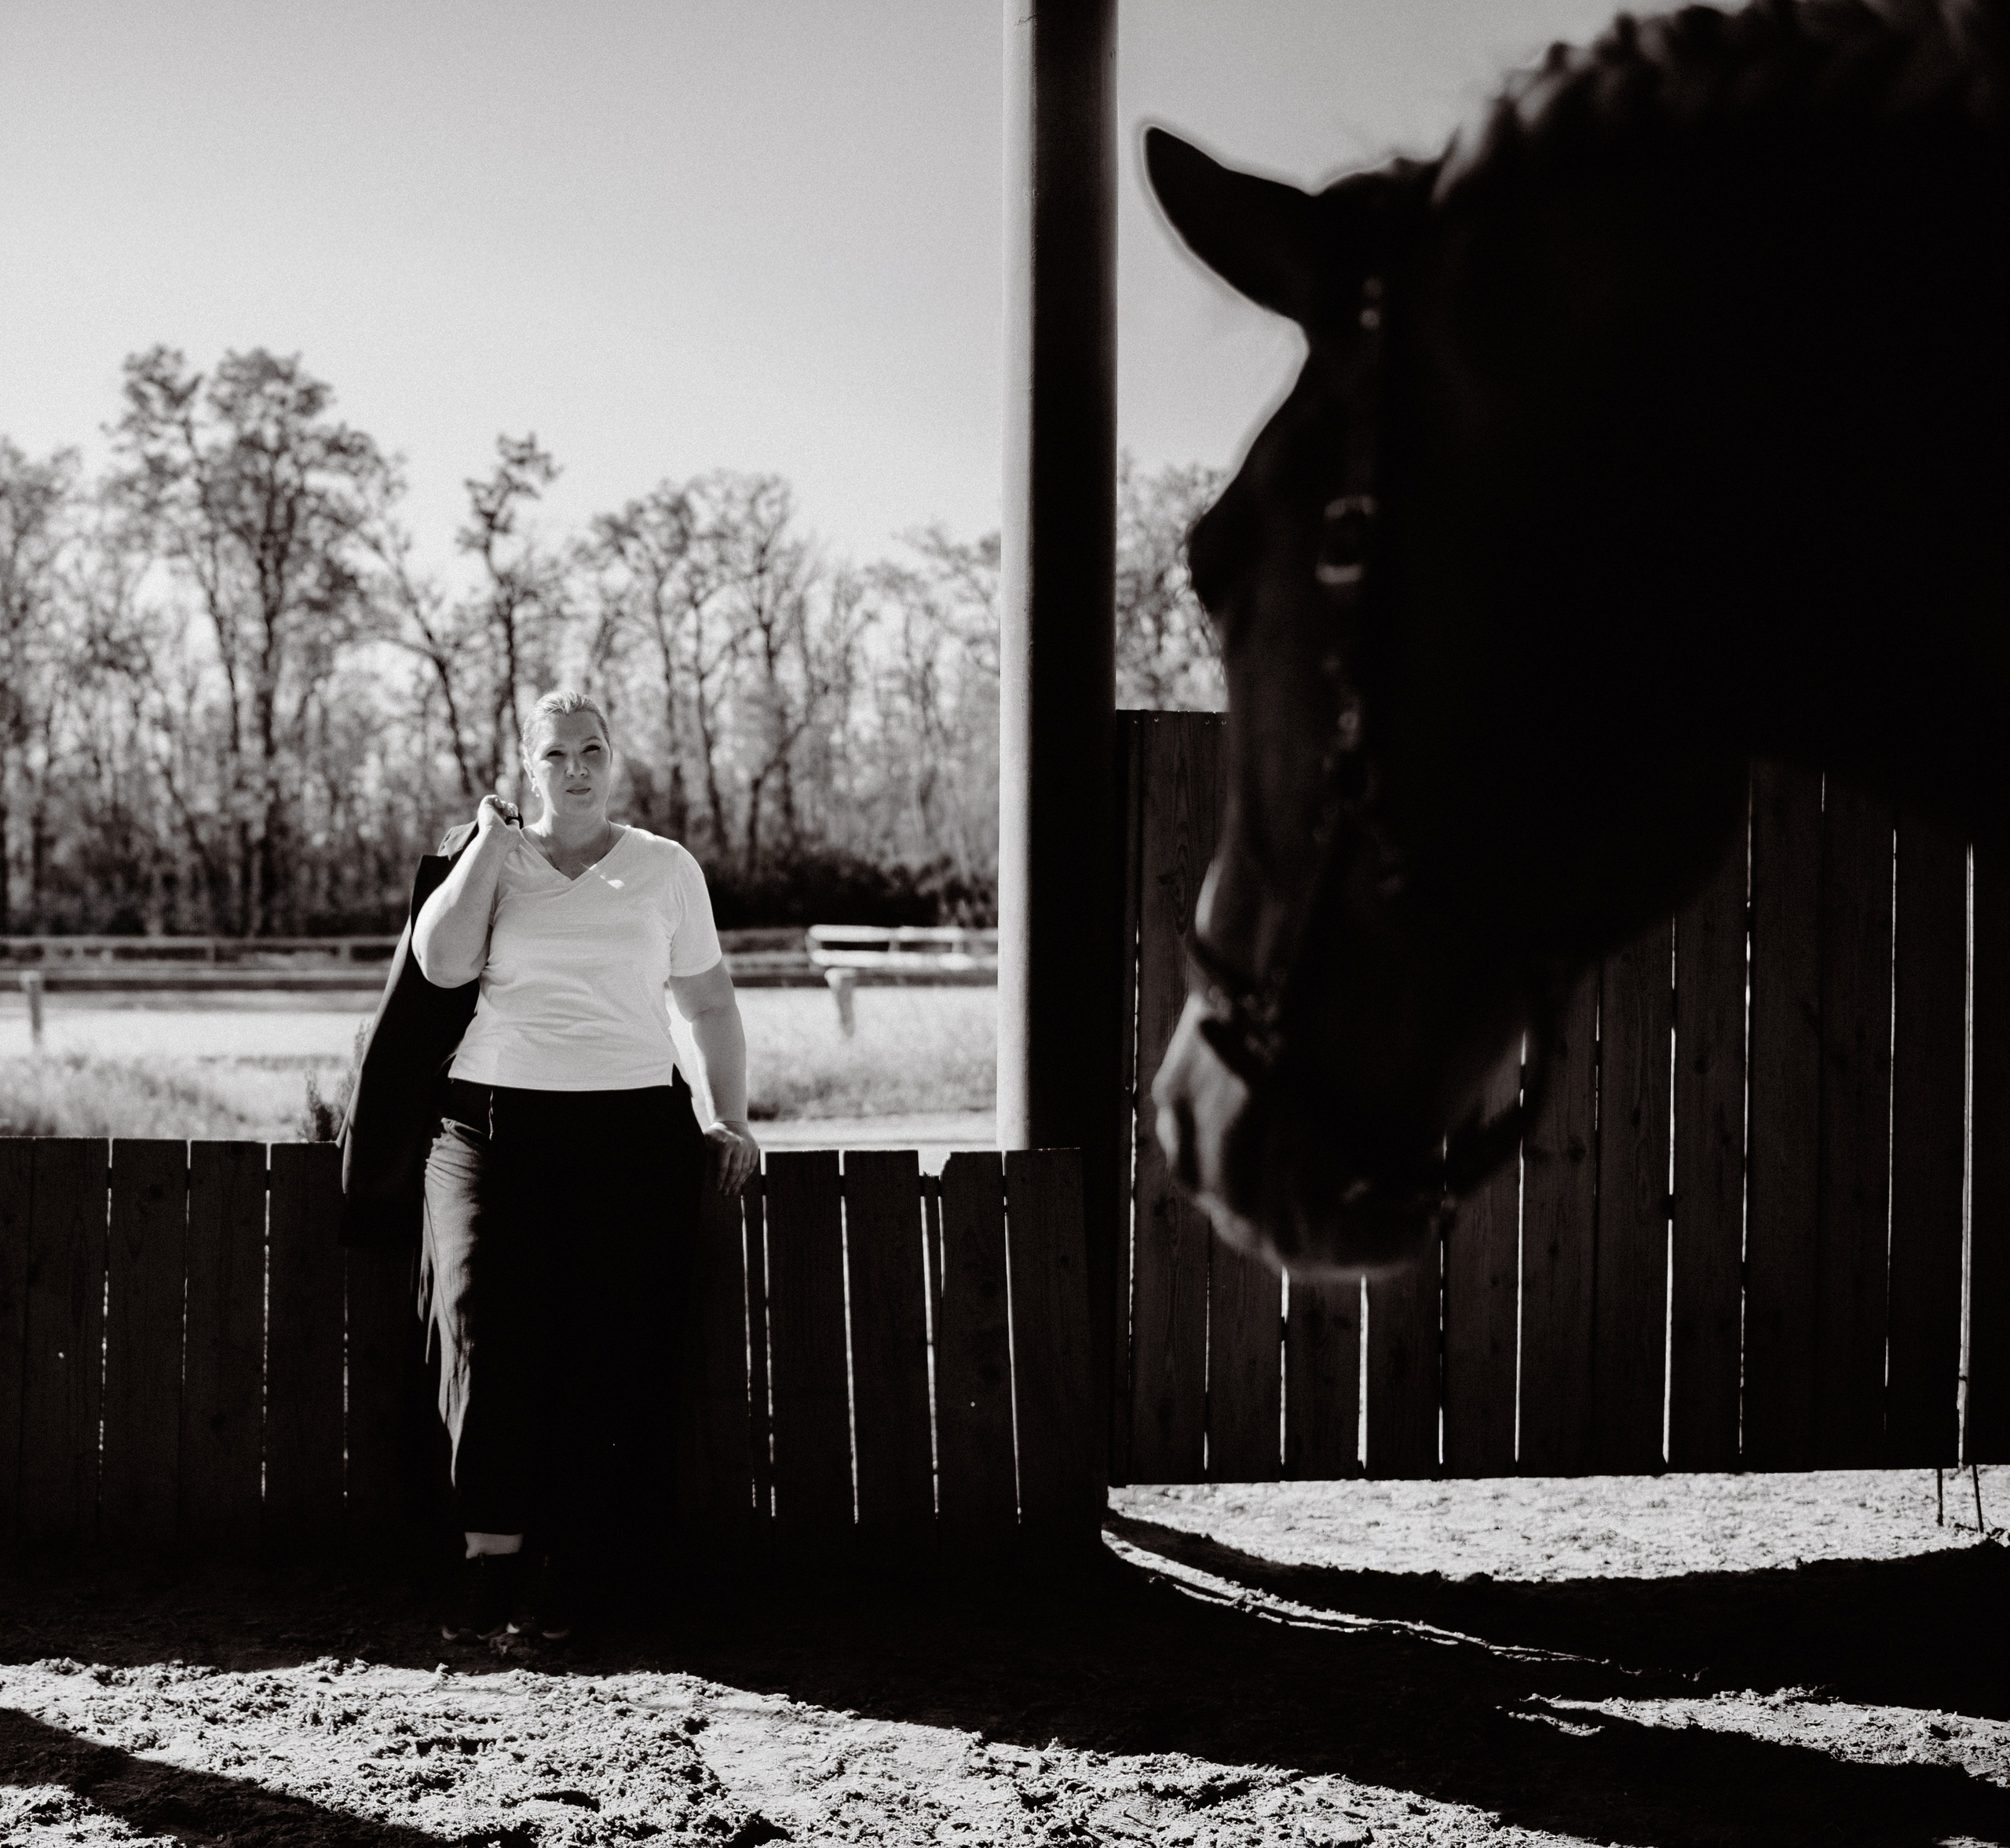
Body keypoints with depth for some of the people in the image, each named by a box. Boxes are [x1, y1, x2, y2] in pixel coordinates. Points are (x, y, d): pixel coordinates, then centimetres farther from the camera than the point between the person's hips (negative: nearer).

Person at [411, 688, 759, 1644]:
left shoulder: (665, 869, 13)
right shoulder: (490, 861, 12)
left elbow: (710, 1003, 19)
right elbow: (441, 962, -6)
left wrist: (731, 1122, 10)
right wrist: (493, 840, -1)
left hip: (632, 1125, 0)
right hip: (494, 1118, 0)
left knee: (609, 1334, -13)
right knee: (485, 1314, -19)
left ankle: (566, 1574, -6)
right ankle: (493, 1556, -16)